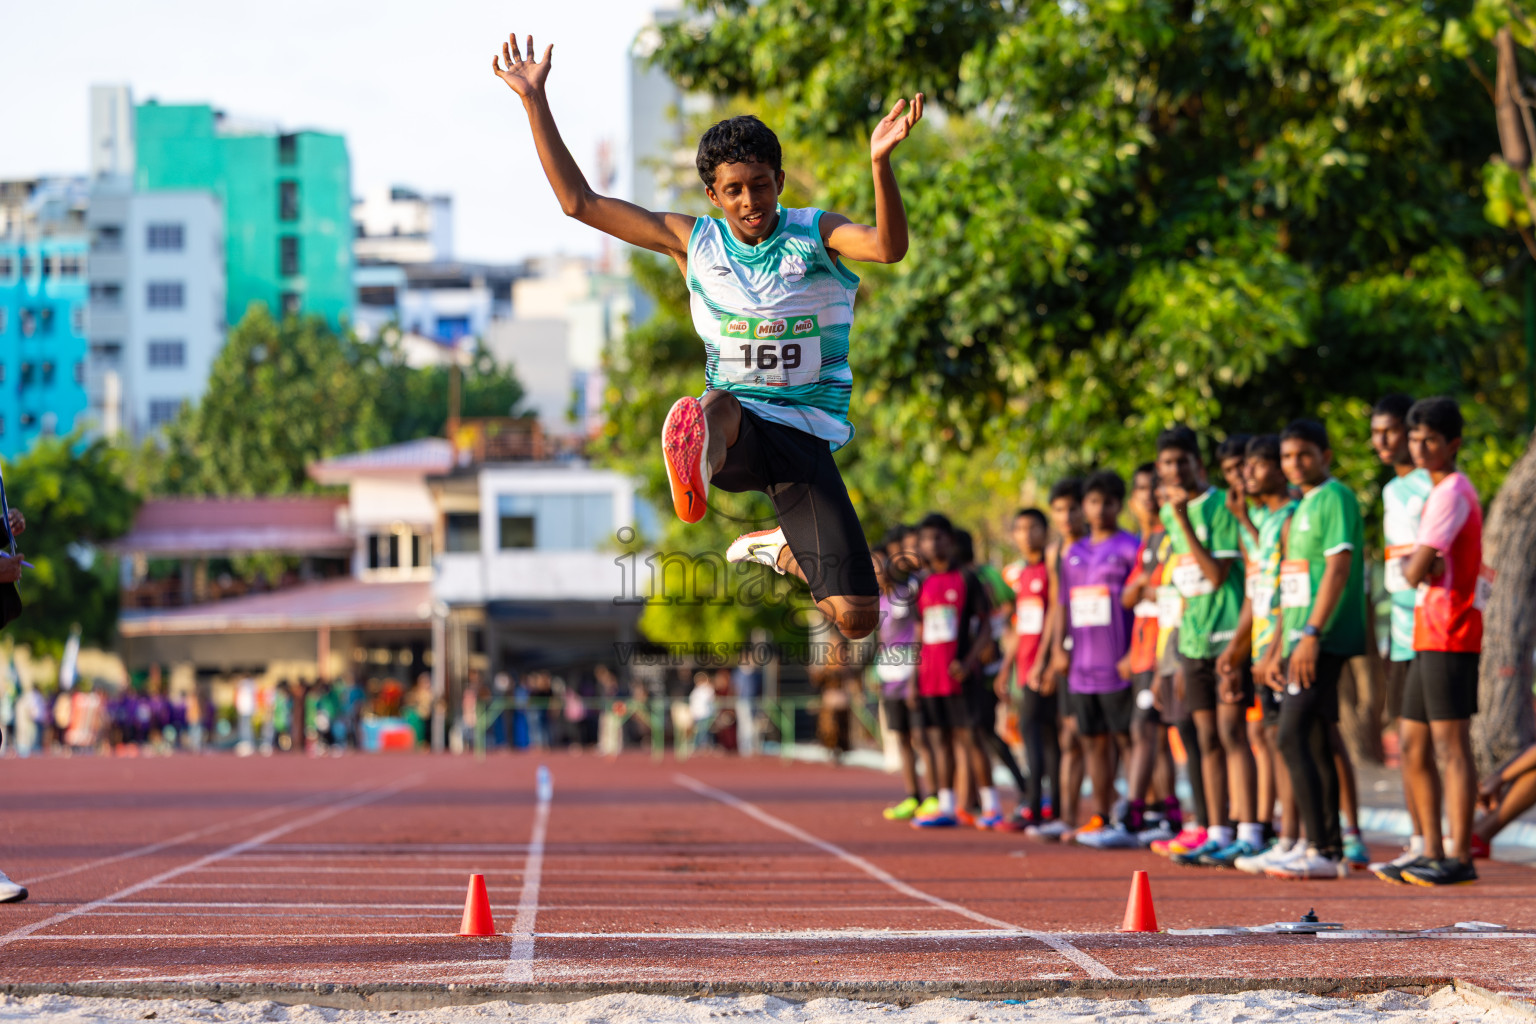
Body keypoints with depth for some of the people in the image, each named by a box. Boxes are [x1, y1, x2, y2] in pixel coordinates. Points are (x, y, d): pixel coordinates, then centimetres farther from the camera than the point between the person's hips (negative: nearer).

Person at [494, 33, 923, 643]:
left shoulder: (815, 234, -2)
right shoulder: (693, 241, 5)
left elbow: (888, 247, -25)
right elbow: (579, 201, 5)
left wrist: (881, 162, -43)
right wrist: (534, 100, -2)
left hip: (805, 433, 0)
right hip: (735, 425, 0)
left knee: (855, 619, -9)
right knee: (718, 404, -40)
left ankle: (783, 550, 23)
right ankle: (697, 459, -76)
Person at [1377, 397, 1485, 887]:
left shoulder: (1451, 493, -12)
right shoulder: (1444, 492, 20)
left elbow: (1415, 570, -18)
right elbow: (1417, 570, 21)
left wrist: (1414, 565, 3)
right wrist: (1422, 565, 0)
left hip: (1450, 637, -10)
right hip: (1429, 634, 10)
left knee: (1450, 745, -10)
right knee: (1413, 747, 11)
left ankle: (1461, 858, -10)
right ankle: (1433, 854, 13)